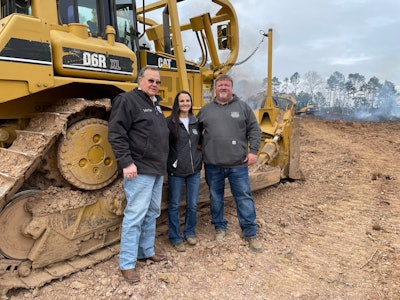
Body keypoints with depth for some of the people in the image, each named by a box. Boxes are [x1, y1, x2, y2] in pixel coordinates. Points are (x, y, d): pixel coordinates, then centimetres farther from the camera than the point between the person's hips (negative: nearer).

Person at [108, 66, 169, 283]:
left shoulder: (156, 104, 18)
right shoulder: (127, 100, -9)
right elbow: (116, 134, -16)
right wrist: (126, 163, -22)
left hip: (157, 170, 9)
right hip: (140, 170, -9)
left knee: (152, 213, 16)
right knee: (135, 215, -4)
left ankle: (146, 251, 31)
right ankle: (127, 263, 8)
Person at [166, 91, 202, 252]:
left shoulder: (196, 121, 6)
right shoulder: (170, 122, -7)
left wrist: (200, 153, 6)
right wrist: (170, 162, -11)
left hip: (194, 170, 4)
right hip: (176, 171, -4)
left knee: (192, 204, 13)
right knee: (174, 205, 7)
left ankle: (190, 232, 34)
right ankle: (175, 237, 23)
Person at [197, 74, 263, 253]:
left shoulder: (243, 107, 6)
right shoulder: (206, 110, 10)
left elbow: (254, 129, 4)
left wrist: (253, 151, -6)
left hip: (238, 164, -1)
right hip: (213, 165, 2)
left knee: (244, 198, 2)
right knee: (216, 197, 12)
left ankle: (250, 233, 16)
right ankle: (220, 228, 30)